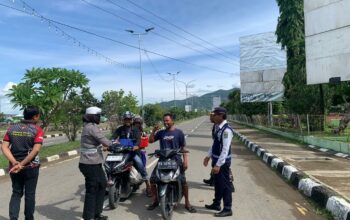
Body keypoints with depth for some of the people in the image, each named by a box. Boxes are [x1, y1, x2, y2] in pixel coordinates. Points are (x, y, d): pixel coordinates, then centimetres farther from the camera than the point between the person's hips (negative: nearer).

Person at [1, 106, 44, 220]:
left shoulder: (11, 128, 4)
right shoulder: (37, 130, -10)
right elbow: (36, 150, -21)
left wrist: (15, 162, -12)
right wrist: (22, 164, -18)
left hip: (14, 167, 4)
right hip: (31, 167, -3)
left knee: (16, 193, 16)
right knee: (30, 194, 11)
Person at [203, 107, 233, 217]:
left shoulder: (226, 130, -23)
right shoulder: (219, 128, 7)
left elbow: (225, 149, -25)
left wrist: (218, 165, -25)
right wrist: (208, 156, 16)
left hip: (222, 162, -9)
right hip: (216, 160, 9)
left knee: (224, 185, 2)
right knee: (217, 183, 20)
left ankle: (227, 209, 14)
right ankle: (216, 204, 36)